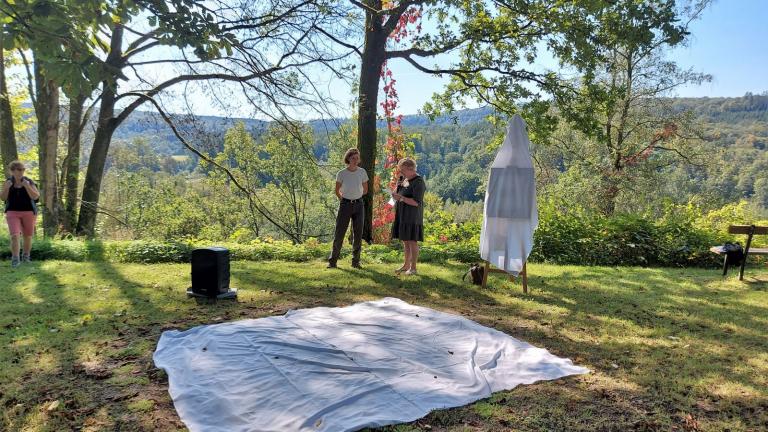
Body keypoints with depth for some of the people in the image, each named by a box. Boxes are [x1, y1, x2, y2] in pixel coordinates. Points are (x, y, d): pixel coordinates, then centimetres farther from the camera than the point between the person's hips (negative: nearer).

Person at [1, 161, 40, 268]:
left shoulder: (29, 182, -5)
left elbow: (35, 196, -15)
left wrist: (27, 186, -28)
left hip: (28, 212, 0)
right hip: (13, 213, 0)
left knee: (28, 237, 9)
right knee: (14, 236, -15)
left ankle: (26, 257, 28)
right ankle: (15, 259, -9)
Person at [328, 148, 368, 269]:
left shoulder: (362, 172, -2)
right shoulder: (341, 174, -8)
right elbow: (337, 191, 7)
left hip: (359, 205, 2)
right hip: (345, 205, -2)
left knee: (358, 234, 2)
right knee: (339, 233, -1)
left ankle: (356, 261, 16)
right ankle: (333, 260, 12)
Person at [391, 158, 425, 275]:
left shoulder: (418, 182, -14)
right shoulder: (405, 179, 12)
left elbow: (416, 202, -20)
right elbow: (400, 193, 19)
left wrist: (400, 198, -25)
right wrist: (398, 185, 2)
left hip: (412, 216, -8)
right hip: (402, 215, 8)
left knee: (412, 241, -3)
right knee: (405, 240, 12)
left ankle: (413, 267, 4)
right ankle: (406, 265, 22)